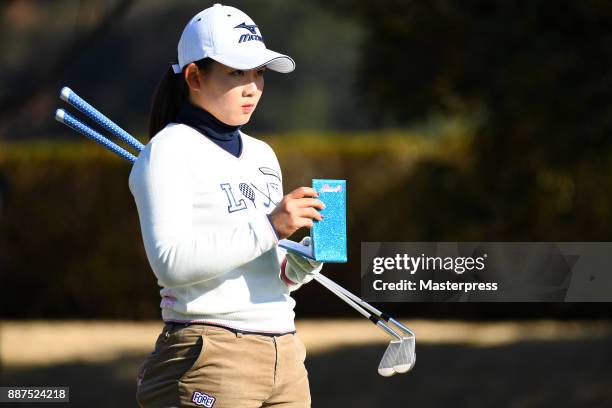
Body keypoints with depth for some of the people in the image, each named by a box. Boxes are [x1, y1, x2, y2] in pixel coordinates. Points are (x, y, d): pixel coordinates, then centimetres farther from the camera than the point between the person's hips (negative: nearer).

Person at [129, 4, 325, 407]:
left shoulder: (262, 155, 19)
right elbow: (171, 261, -19)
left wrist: (304, 260, 2)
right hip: (209, 356, -7)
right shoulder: (169, 151, -5)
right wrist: (269, 227, -20)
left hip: (285, 358, 8)